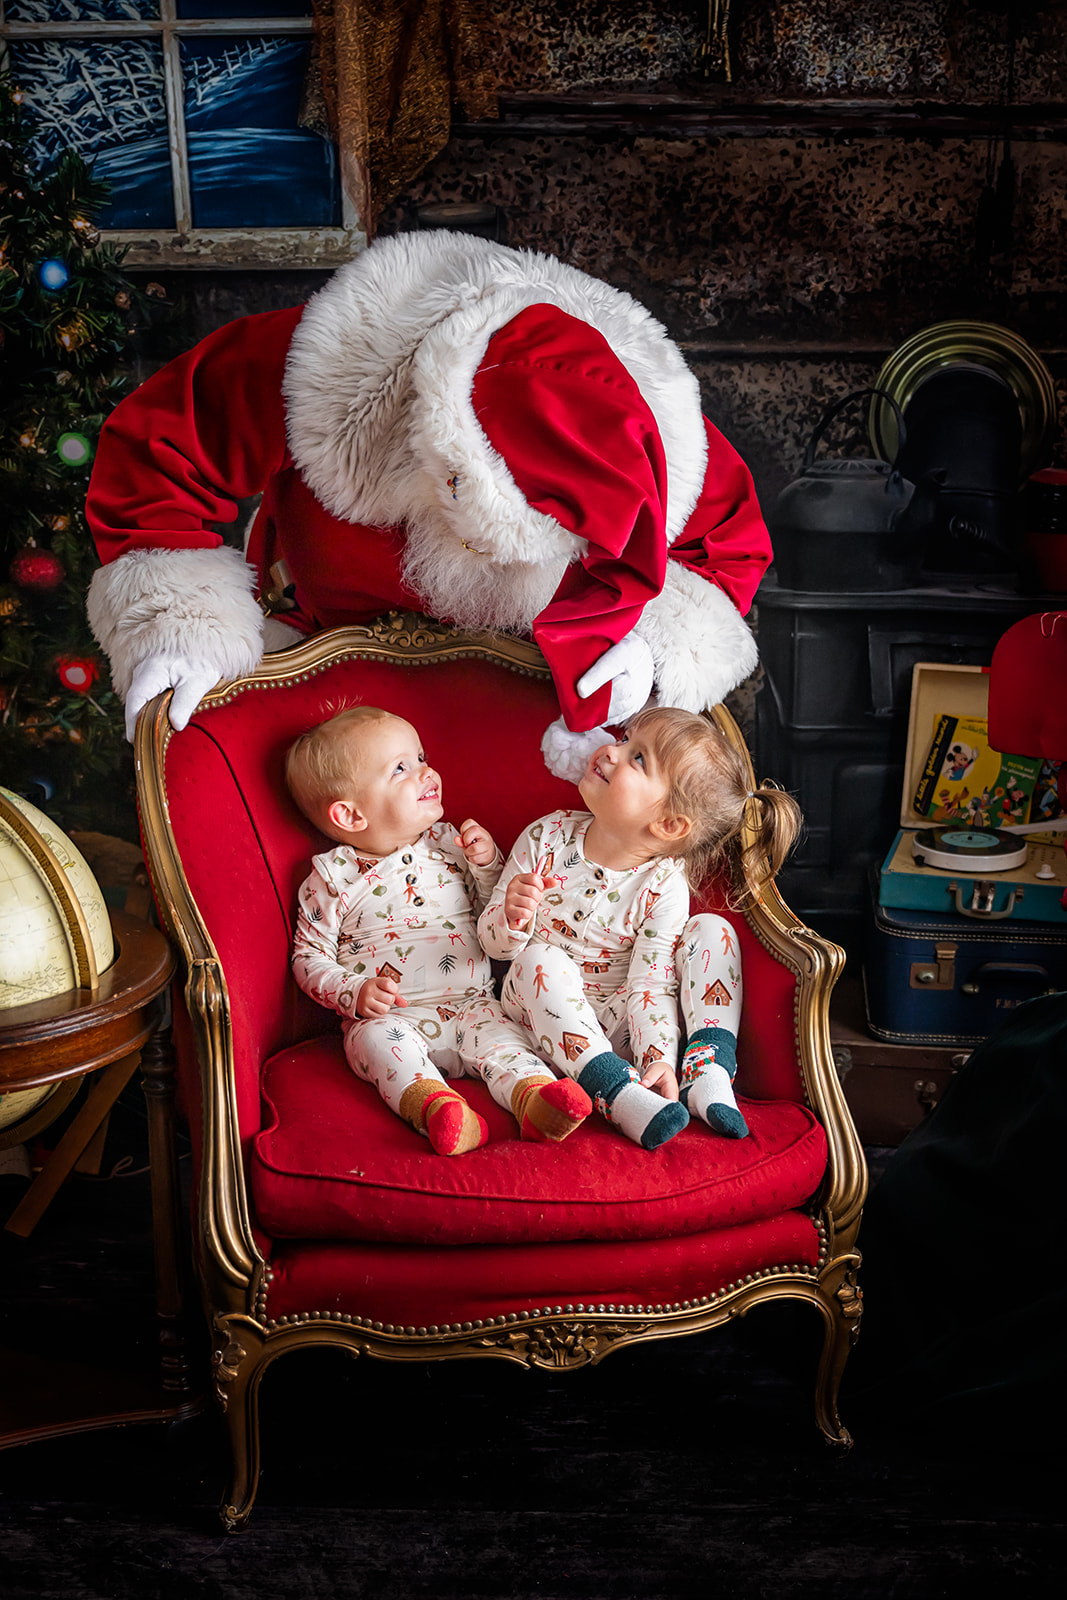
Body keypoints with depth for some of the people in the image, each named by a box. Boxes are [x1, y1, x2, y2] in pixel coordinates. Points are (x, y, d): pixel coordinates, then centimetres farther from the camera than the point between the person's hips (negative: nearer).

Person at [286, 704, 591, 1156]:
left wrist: (487, 863, 1)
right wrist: (357, 993, -13)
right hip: (387, 1015, -2)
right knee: (379, 1038, -33)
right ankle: (436, 1106, -56)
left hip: (468, 1004, 2)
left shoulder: (449, 844, 14)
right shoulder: (333, 877, 3)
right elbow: (309, 958, 5)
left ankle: (536, 1100, -51)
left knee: (492, 1028, -27)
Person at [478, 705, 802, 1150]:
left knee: (711, 931, -14)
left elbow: (651, 985, -15)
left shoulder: (665, 888, -13)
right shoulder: (546, 839, -7)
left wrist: (660, 1058, -31)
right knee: (541, 958, -32)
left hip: (619, 1023, -1)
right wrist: (512, 917, -27)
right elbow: (494, 940, -3)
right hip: (550, 1021, 1)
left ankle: (707, 1075, -22)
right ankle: (618, 1091, -38)